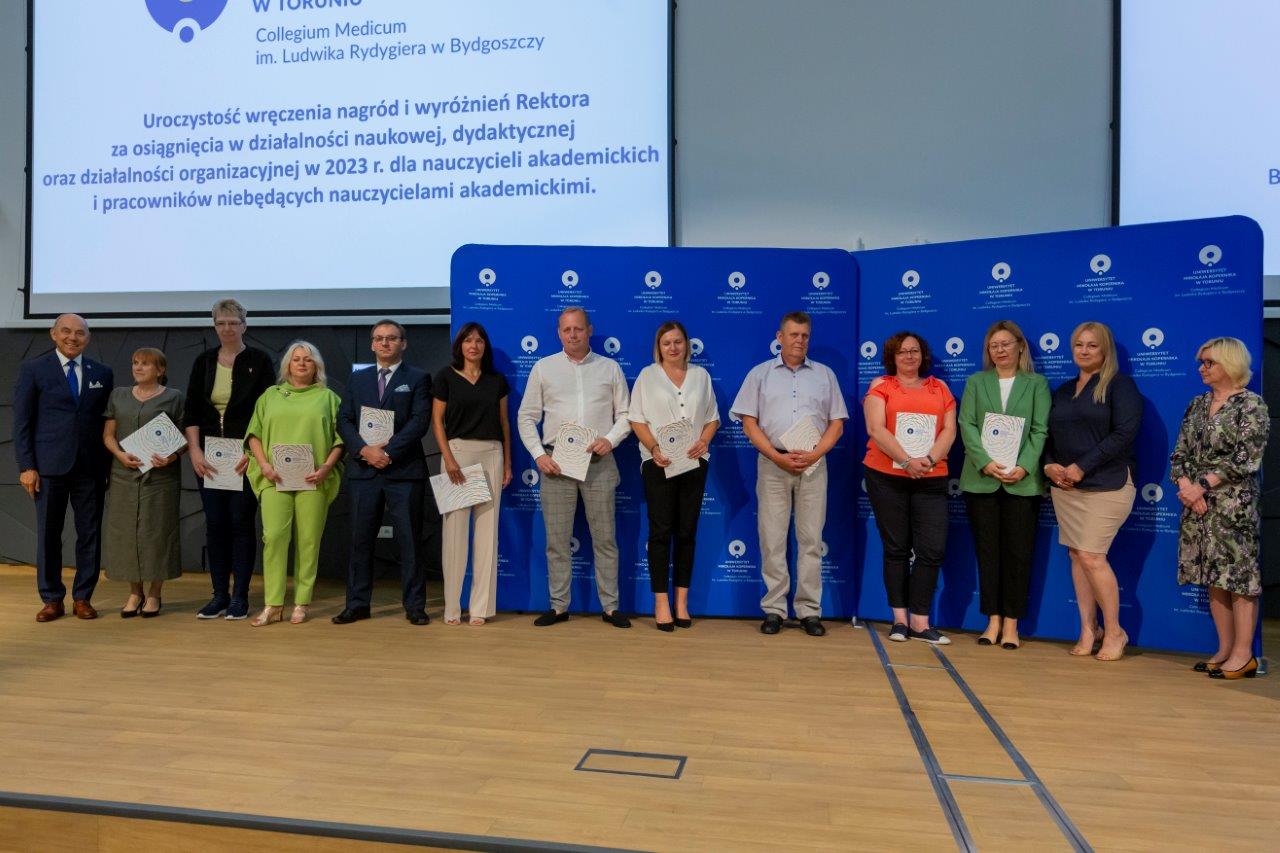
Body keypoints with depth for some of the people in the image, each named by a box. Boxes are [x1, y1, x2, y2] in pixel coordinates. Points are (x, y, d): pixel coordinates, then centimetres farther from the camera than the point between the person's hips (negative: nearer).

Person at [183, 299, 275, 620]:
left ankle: (240, 596, 8)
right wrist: (194, 451, -5)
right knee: (215, 524, 5)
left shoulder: (259, 361, -1)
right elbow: (192, 410, 6)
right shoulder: (203, 361, 9)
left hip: (245, 455, -3)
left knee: (241, 522, 0)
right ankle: (219, 595, 14)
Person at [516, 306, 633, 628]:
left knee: (604, 538, 4)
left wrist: (610, 440, -9)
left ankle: (610, 606, 12)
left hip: (598, 462, 0)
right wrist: (538, 455, -4)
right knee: (557, 540, 4)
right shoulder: (543, 368, 7)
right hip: (556, 462, 0)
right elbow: (526, 416, 7)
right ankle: (558, 606, 14)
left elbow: (624, 414, 10)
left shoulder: (610, 368, 8)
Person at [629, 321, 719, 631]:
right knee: (661, 531, -3)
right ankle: (661, 602, 3)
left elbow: (712, 417, 12)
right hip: (658, 463, -2)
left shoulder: (701, 375, 13)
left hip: (694, 462, 3)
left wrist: (703, 441, -7)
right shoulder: (648, 375, 6)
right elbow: (637, 419, 0)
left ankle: (682, 600, 12)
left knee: (687, 531, 5)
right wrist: (654, 449, -14)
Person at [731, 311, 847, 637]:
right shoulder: (760, 374, 8)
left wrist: (814, 455, -8)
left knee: (811, 540, 2)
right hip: (773, 464, -1)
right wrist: (778, 456, -10)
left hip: (813, 464, 1)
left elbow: (836, 423, 9)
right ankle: (774, 609, 8)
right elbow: (749, 423, 2)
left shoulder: (824, 374, 12)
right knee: (772, 539, 0)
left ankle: (809, 611, 9)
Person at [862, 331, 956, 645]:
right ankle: (900, 619, 13)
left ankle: (920, 622, 3)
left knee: (932, 549, -5)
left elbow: (949, 430, 5)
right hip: (886, 477, -2)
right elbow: (876, 429, -8)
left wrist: (929, 459, -12)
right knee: (896, 548, 5)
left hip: (931, 479, 2)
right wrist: (906, 460, -18)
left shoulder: (940, 387, 14)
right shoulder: (881, 386, 4)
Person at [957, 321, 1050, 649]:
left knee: (1018, 552, 1)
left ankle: (1011, 623, 10)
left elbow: (1041, 430, 0)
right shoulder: (975, 382, 12)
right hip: (981, 480, 1)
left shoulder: (1037, 384, 9)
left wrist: (1023, 467, -14)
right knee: (987, 551, 4)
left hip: (1023, 482, -1)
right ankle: (993, 620, 12)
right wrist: (985, 462, -13)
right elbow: (967, 425, 1)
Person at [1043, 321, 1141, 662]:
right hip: (1064, 487, 6)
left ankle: (1114, 631, 8)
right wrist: (1049, 465, -5)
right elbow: (1048, 435, 16)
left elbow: (1124, 433, -13)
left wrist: (1081, 467, -16)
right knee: (1077, 556, 5)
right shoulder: (1063, 391, 15)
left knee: (1091, 556, -10)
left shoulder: (1120, 385, -3)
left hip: (1105, 486, -6)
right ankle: (1088, 630, 15)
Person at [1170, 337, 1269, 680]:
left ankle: (1243, 654, 6)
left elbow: (1246, 459, -14)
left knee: (1239, 575, -2)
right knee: (1213, 578, 10)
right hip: (1197, 505, 6)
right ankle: (1225, 649, 20)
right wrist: (1186, 486, -7)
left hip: (1234, 505, -6)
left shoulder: (1251, 405, -5)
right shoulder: (1197, 405, 13)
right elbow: (1180, 453, 10)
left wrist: (1202, 484, -17)